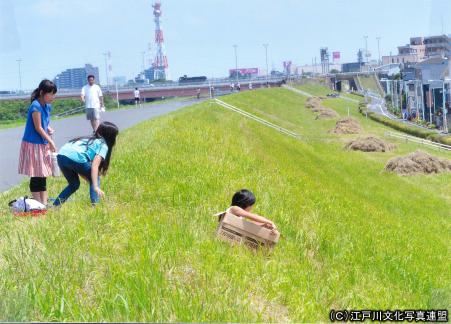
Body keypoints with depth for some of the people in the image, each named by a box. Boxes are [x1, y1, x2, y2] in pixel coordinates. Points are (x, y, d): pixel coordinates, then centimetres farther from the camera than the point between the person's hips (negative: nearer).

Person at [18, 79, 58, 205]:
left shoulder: (47, 106, 6)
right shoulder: (36, 106, -19)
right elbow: (38, 128, -18)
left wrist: (49, 128, -2)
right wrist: (51, 142, -13)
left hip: (43, 144, 8)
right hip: (33, 144, -8)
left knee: (43, 175, 12)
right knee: (36, 176, -2)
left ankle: (44, 203, 18)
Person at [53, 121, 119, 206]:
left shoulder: (89, 139, 33)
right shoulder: (103, 145, 11)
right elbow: (94, 166, -6)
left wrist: (89, 180, 30)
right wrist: (96, 187, -12)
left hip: (61, 155, 7)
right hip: (75, 158, -7)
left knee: (74, 184, 27)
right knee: (95, 177, 17)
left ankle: (55, 206, 21)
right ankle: (95, 205, 5)